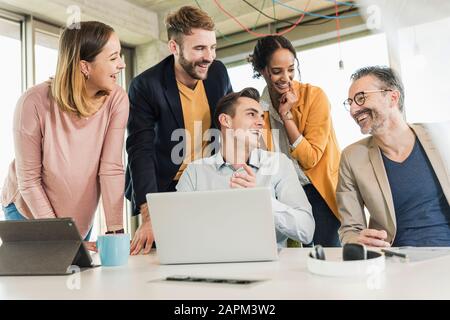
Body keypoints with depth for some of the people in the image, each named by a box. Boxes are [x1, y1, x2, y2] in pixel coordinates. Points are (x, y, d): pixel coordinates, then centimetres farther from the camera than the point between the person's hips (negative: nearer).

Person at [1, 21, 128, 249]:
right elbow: (28, 179, -19)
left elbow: (111, 168, -20)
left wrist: (116, 230, -25)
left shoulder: (116, 100, -19)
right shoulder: (35, 102, -25)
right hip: (27, 211, -2)